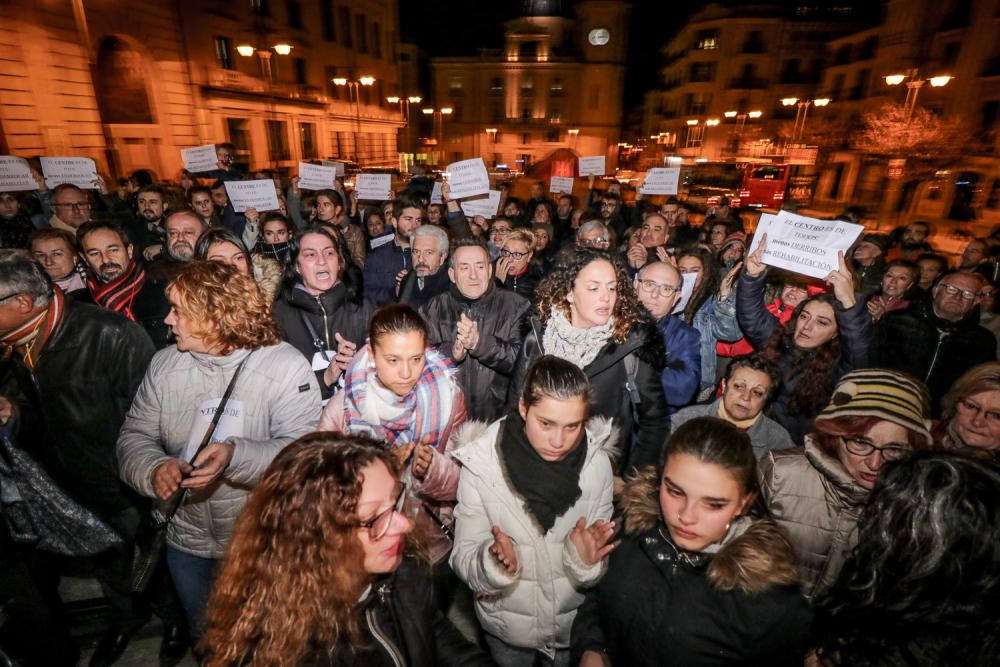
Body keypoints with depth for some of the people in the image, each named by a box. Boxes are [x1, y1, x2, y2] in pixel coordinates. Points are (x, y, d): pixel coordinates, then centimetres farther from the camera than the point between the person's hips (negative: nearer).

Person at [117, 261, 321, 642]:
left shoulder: (286, 366, -21)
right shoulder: (164, 364, -3)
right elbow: (135, 436, -1)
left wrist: (235, 455, -41)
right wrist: (155, 469, -21)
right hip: (189, 541, 5)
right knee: (205, 641, 29)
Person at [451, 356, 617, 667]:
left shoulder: (597, 462, -18)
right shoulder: (481, 464, -23)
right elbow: (463, 561, -19)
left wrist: (586, 561, -30)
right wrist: (496, 563, -38)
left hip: (577, 627, 1)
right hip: (506, 632, -1)